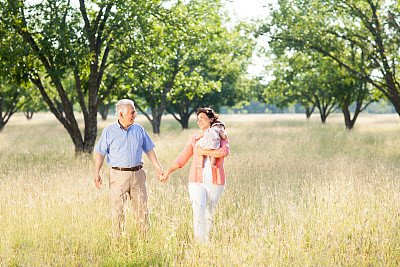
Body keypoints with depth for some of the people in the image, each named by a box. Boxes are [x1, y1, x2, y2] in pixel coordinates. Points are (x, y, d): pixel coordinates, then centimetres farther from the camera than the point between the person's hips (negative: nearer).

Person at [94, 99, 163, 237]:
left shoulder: (139, 129, 10)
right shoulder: (109, 131, 2)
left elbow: (149, 150, 16)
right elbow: (100, 153, 1)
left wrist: (158, 168, 10)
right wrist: (97, 174, -8)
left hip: (137, 174, 3)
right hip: (118, 175, -3)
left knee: (142, 208, 3)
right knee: (117, 209, -2)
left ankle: (145, 237, 12)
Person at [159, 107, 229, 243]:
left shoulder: (221, 138, 6)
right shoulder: (194, 139, 12)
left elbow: (224, 152, -16)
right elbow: (181, 159, 11)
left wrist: (203, 152, -15)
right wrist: (167, 172, 1)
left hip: (215, 183, 0)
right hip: (197, 181, 1)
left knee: (209, 215, 8)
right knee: (198, 213, -15)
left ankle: (206, 242, 26)